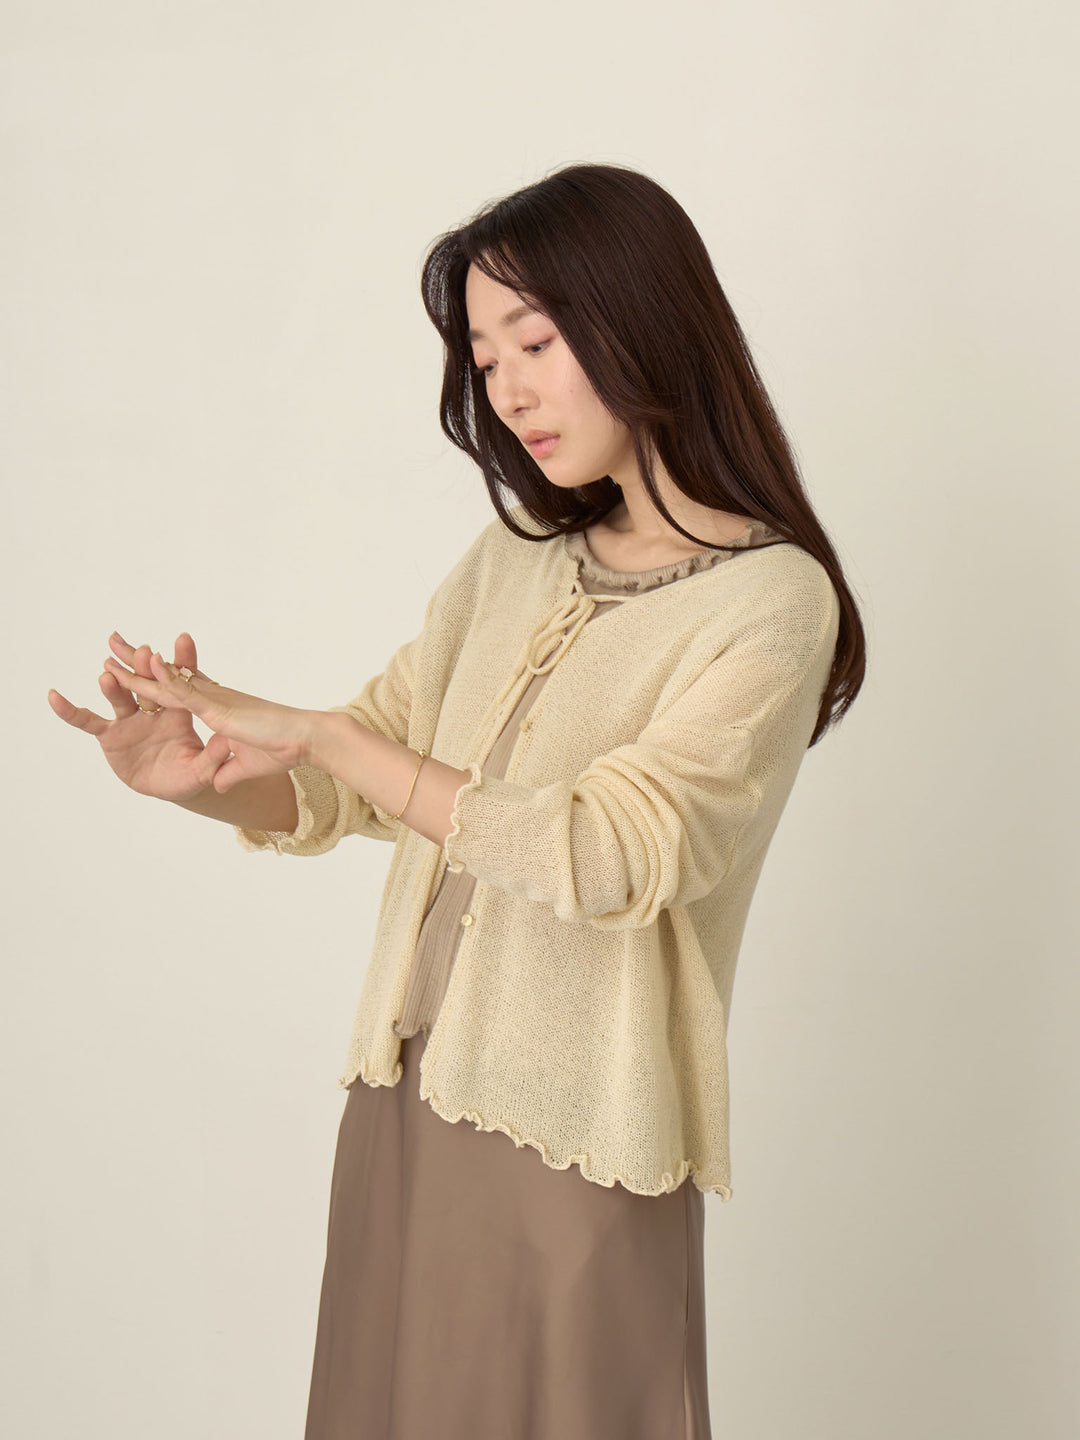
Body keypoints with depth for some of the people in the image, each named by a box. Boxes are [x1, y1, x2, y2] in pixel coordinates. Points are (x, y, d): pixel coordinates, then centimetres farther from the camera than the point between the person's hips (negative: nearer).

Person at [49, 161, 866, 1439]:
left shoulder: (771, 598, -11)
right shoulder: (513, 559, 8)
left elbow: (608, 854, -23)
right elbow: (346, 797, 9)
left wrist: (319, 733, -21)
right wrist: (203, 784, -11)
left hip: (574, 1139, -5)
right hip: (404, 1094, 6)